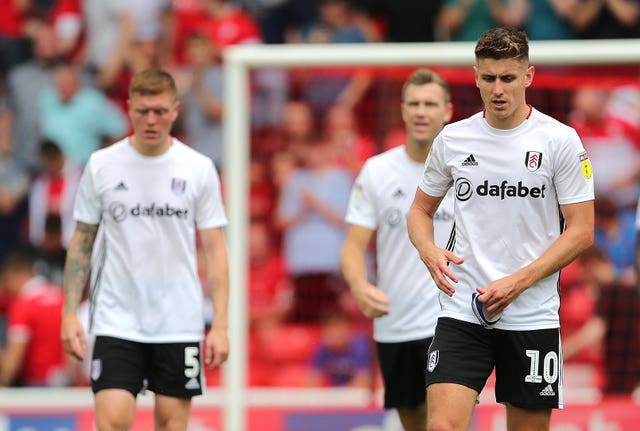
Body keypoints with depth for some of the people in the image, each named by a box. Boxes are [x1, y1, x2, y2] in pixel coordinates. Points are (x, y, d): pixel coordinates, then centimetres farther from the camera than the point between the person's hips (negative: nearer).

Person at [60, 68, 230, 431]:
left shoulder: (199, 169, 0)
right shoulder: (101, 166, 1)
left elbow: (214, 249, 2)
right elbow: (82, 242, 7)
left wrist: (220, 325, -5)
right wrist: (70, 314, 0)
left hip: (179, 323, 1)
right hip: (116, 322, 0)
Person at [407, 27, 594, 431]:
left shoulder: (560, 140, -4)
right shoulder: (451, 139, 5)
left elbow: (581, 230, -4)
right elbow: (421, 209, 19)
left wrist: (518, 282, -15)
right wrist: (430, 252, -5)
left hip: (533, 317, -1)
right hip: (462, 312, 1)